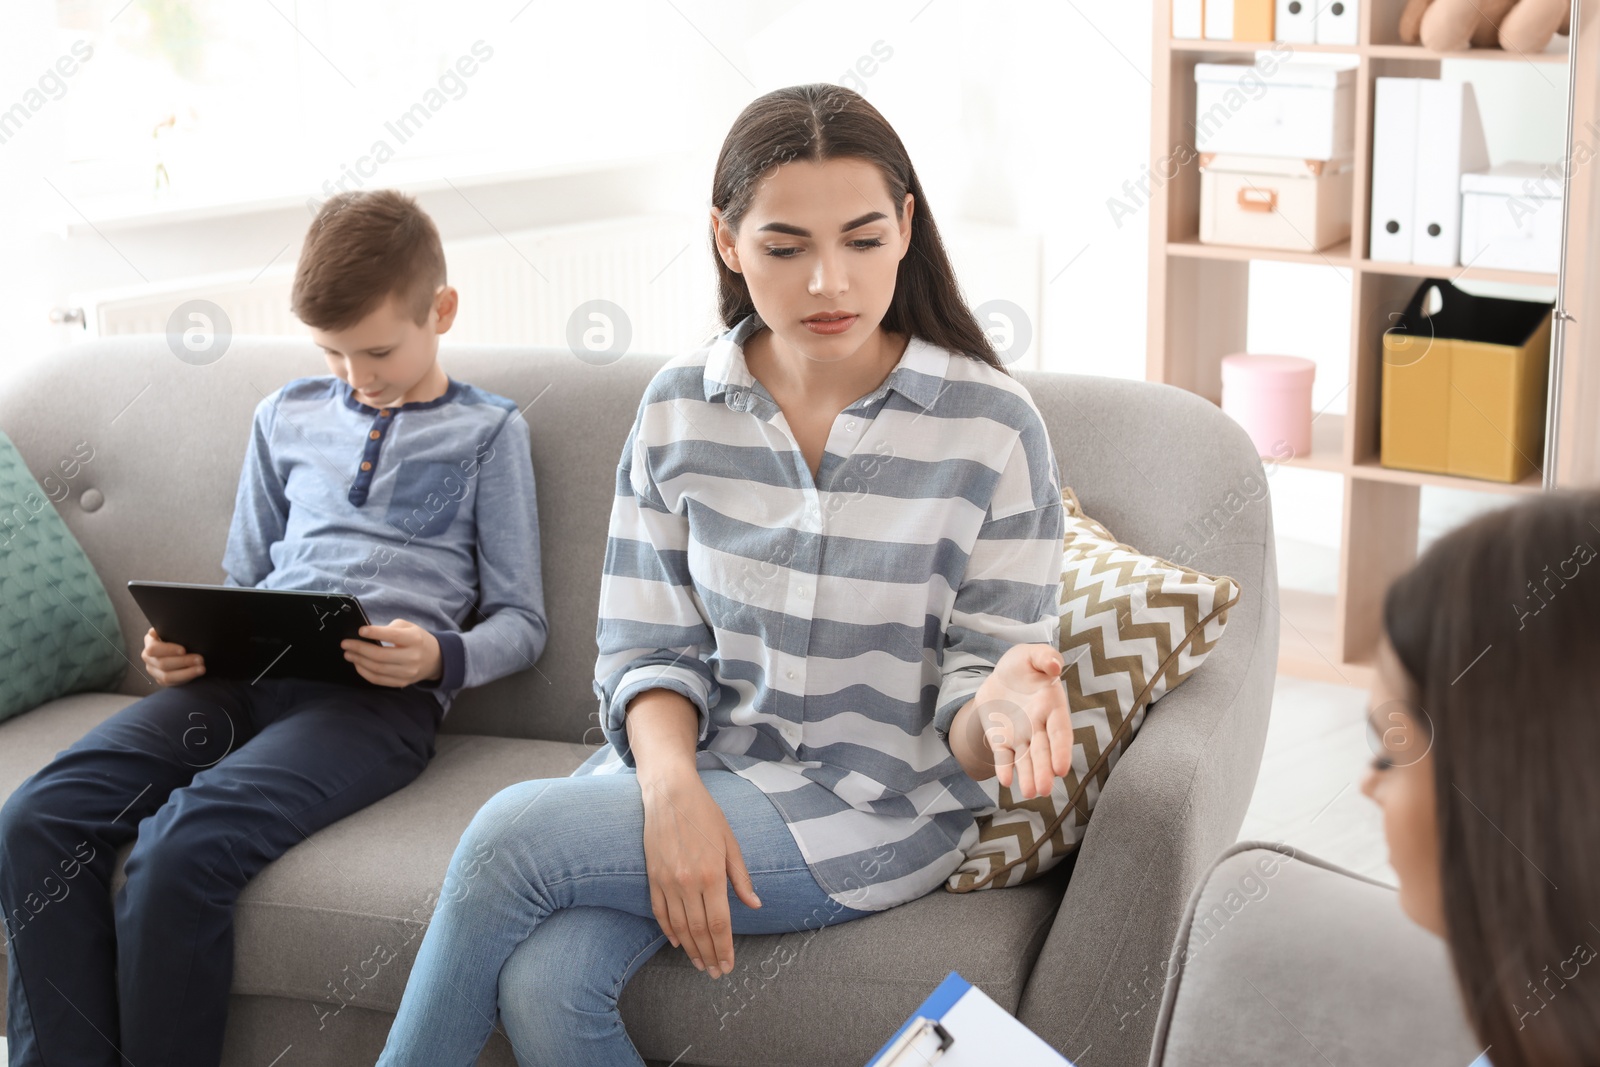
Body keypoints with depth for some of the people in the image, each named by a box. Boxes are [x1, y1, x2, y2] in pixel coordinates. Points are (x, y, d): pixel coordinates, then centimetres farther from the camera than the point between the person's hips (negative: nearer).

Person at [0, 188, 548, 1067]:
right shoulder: (287, 417, 23)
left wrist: (440, 657, -11)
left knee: (181, 847, -32)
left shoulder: (486, 432, 11)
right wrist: (185, 645, 6)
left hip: (379, 695, -5)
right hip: (247, 674, 5)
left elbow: (522, 621, 10)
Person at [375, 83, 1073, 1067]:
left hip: (874, 807, -3)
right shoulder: (681, 411, -1)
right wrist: (672, 788, -18)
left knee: (515, 833, -23)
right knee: (542, 986, -28)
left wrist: (996, 708, -32)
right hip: (699, 759, 3)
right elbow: (649, 649, 2)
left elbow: (968, 714, -7)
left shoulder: (992, 425, -11)